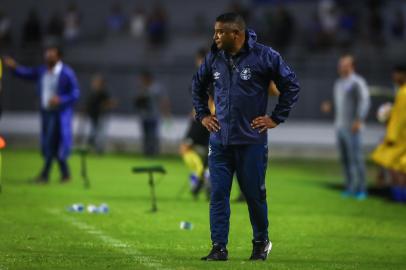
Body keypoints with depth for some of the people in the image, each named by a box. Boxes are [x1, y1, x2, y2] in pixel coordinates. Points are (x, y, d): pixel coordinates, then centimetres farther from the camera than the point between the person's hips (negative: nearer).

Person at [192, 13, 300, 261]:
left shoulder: (264, 56, -9)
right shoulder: (214, 58, 5)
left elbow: (292, 85, -2)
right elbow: (198, 86, 23)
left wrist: (276, 118, -4)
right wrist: (202, 115, 14)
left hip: (252, 141, -3)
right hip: (219, 141, 4)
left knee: (255, 194, 6)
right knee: (218, 195, -1)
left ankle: (261, 242, 25)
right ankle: (219, 248, 4)